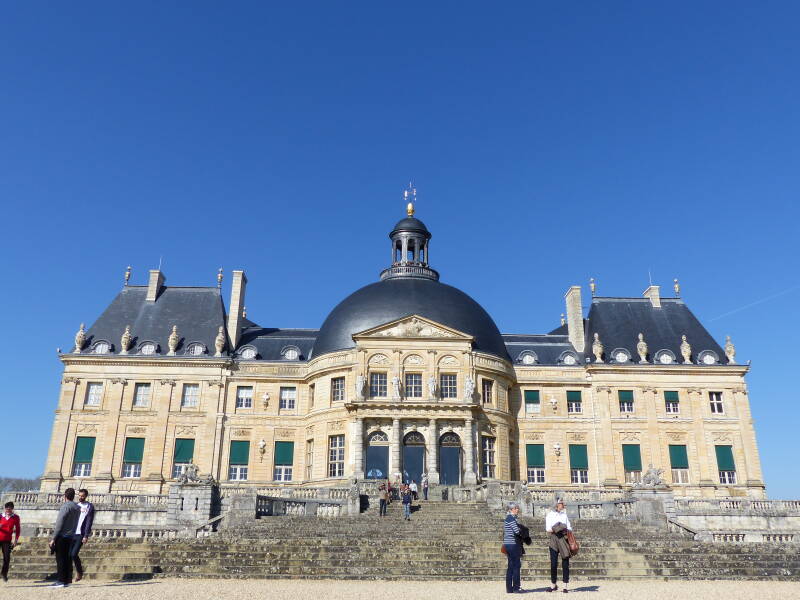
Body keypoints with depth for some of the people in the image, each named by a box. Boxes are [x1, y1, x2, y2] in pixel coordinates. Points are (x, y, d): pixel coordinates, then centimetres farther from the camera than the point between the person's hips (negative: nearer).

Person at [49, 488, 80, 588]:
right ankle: (68, 580, 12)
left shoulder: (65, 506, -12)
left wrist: (53, 539, -11)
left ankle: (61, 580, -2)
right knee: (68, 559, 10)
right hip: (70, 537, 7)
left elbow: (59, 523, -14)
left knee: (60, 559, -3)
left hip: (62, 536, -7)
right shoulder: (77, 508, 11)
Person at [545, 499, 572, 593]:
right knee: (553, 563, -2)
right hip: (554, 539, -3)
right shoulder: (550, 515, 4)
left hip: (564, 539, 3)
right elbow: (548, 529, -3)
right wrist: (556, 530, -17)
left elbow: (569, 527, 13)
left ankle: (565, 586, 5)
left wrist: (567, 531, -7)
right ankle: (553, 585, 13)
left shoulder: (564, 515, 16)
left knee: (565, 563, -1)